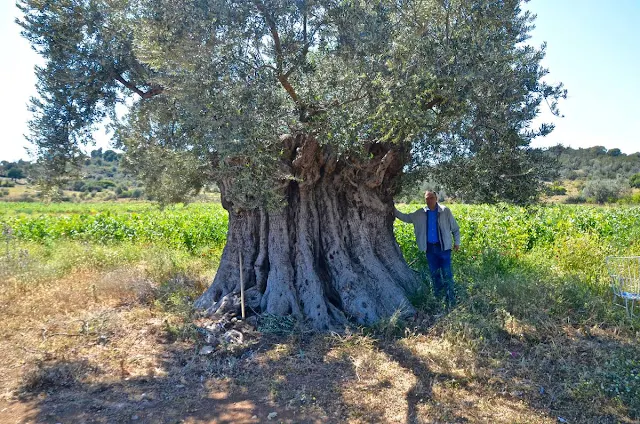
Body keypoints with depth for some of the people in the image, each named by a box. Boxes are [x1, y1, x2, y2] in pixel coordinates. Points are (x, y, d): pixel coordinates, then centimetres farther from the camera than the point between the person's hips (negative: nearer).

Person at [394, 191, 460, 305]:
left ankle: (451, 300, 0)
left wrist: (457, 242, 1)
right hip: (430, 248, 4)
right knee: (434, 274, 13)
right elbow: (406, 218, 10)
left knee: (447, 274, -4)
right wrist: (394, 210, 0)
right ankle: (438, 298, 24)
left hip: (444, 247, -4)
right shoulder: (420, 213, 4)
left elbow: (455, 228, 3)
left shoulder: (445, 211, -4)